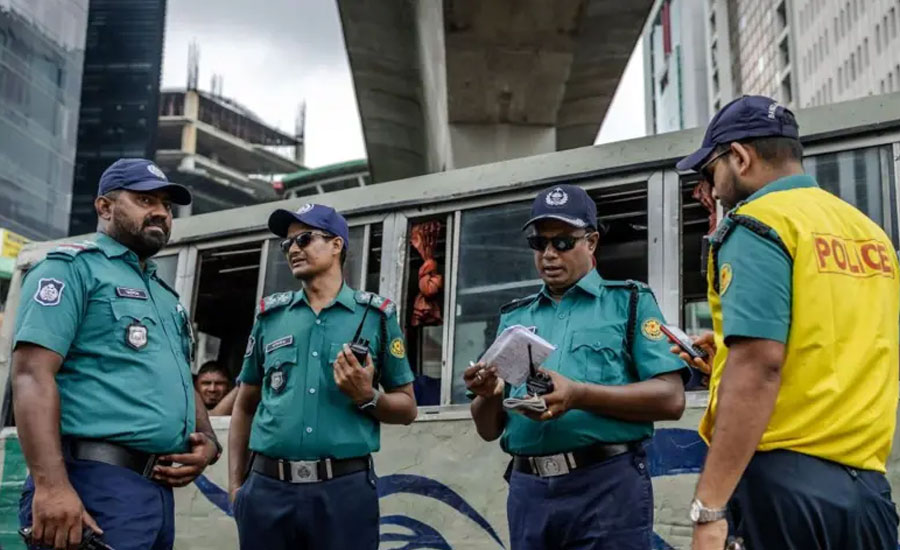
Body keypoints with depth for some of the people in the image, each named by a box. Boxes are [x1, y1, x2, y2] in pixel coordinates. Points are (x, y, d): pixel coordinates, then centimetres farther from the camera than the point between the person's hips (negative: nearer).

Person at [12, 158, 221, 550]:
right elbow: (32, 373, -14)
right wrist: (51, 485, -25)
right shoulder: (74, 267, -2)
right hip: (96, 486, -8)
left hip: (158, 489, 9)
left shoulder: (165, 295, 23)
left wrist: (208, 442, 7)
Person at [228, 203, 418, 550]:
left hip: (345, 488, -2)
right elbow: (245, 406, 16)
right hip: (267, 488, 2)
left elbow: (406, 408, 8)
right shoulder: (270, 315, 11)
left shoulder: (376, 315, 5)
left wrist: (368, 398, -11)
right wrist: (235, 485, 8)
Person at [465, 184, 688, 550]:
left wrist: (579, 395, -18)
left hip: (608, 485, -4)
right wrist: (489, 394, -7)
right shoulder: (513, 318, 15)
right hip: (528, 490, 4)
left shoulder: (630, 302, 4)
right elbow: (489, 430, 15)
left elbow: (670, 399, -7)